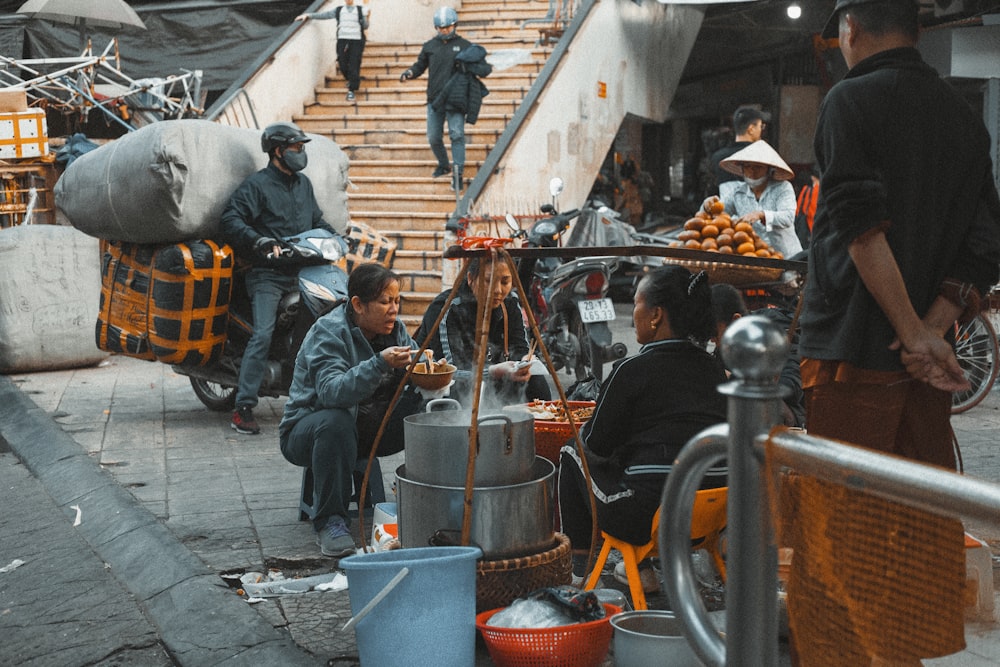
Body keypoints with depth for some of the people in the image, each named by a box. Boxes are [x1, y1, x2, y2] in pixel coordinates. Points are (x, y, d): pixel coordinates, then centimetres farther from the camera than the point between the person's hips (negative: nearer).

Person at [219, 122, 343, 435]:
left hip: (302, 271, 7)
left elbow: (316, 220, 35)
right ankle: (243, 408, -18)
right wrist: (260, 241, -24)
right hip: (268, 274, -7)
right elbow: (230, 221, -11)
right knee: (263, 334, -19)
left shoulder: (303, 183, 21)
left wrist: (331, 236, 16)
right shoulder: (256, 184, -1)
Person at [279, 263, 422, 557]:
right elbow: (331, 391, -36)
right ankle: (330, 522, -29)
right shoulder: (328, 332, -21)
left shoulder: (393, 329, 0)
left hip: (369, 428, 6)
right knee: (335, 421, -40)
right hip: (308, 430, -6)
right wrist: (379, 364, -48)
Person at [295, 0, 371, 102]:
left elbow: (365, 27, 5)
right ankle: (350, 80, 29)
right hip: (342, 40, 2)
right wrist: (308, 15, 6)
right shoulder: (338, 10, 11)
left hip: (356, 41, -2)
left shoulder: (360, 10, 7)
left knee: (354, 67, -8)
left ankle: (352, 90, 2)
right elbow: (323, 15, 11)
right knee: (343, 66, -1)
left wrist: (367, 17, -14)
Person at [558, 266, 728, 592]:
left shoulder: (634, 369, -11)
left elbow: (597, 445, -1)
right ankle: (639, 566, 30)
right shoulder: (714, 368, 7)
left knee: (573, 453, 19)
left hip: (650, 517, -6)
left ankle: (578, 566, 26)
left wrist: (585, 429, 21)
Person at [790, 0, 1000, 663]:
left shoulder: (851, 100, -6)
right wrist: (933, 331, -5)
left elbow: (862, 230, -18)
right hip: (930, 365, 6)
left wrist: (914, 335, -15)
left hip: (854, 355, -6)